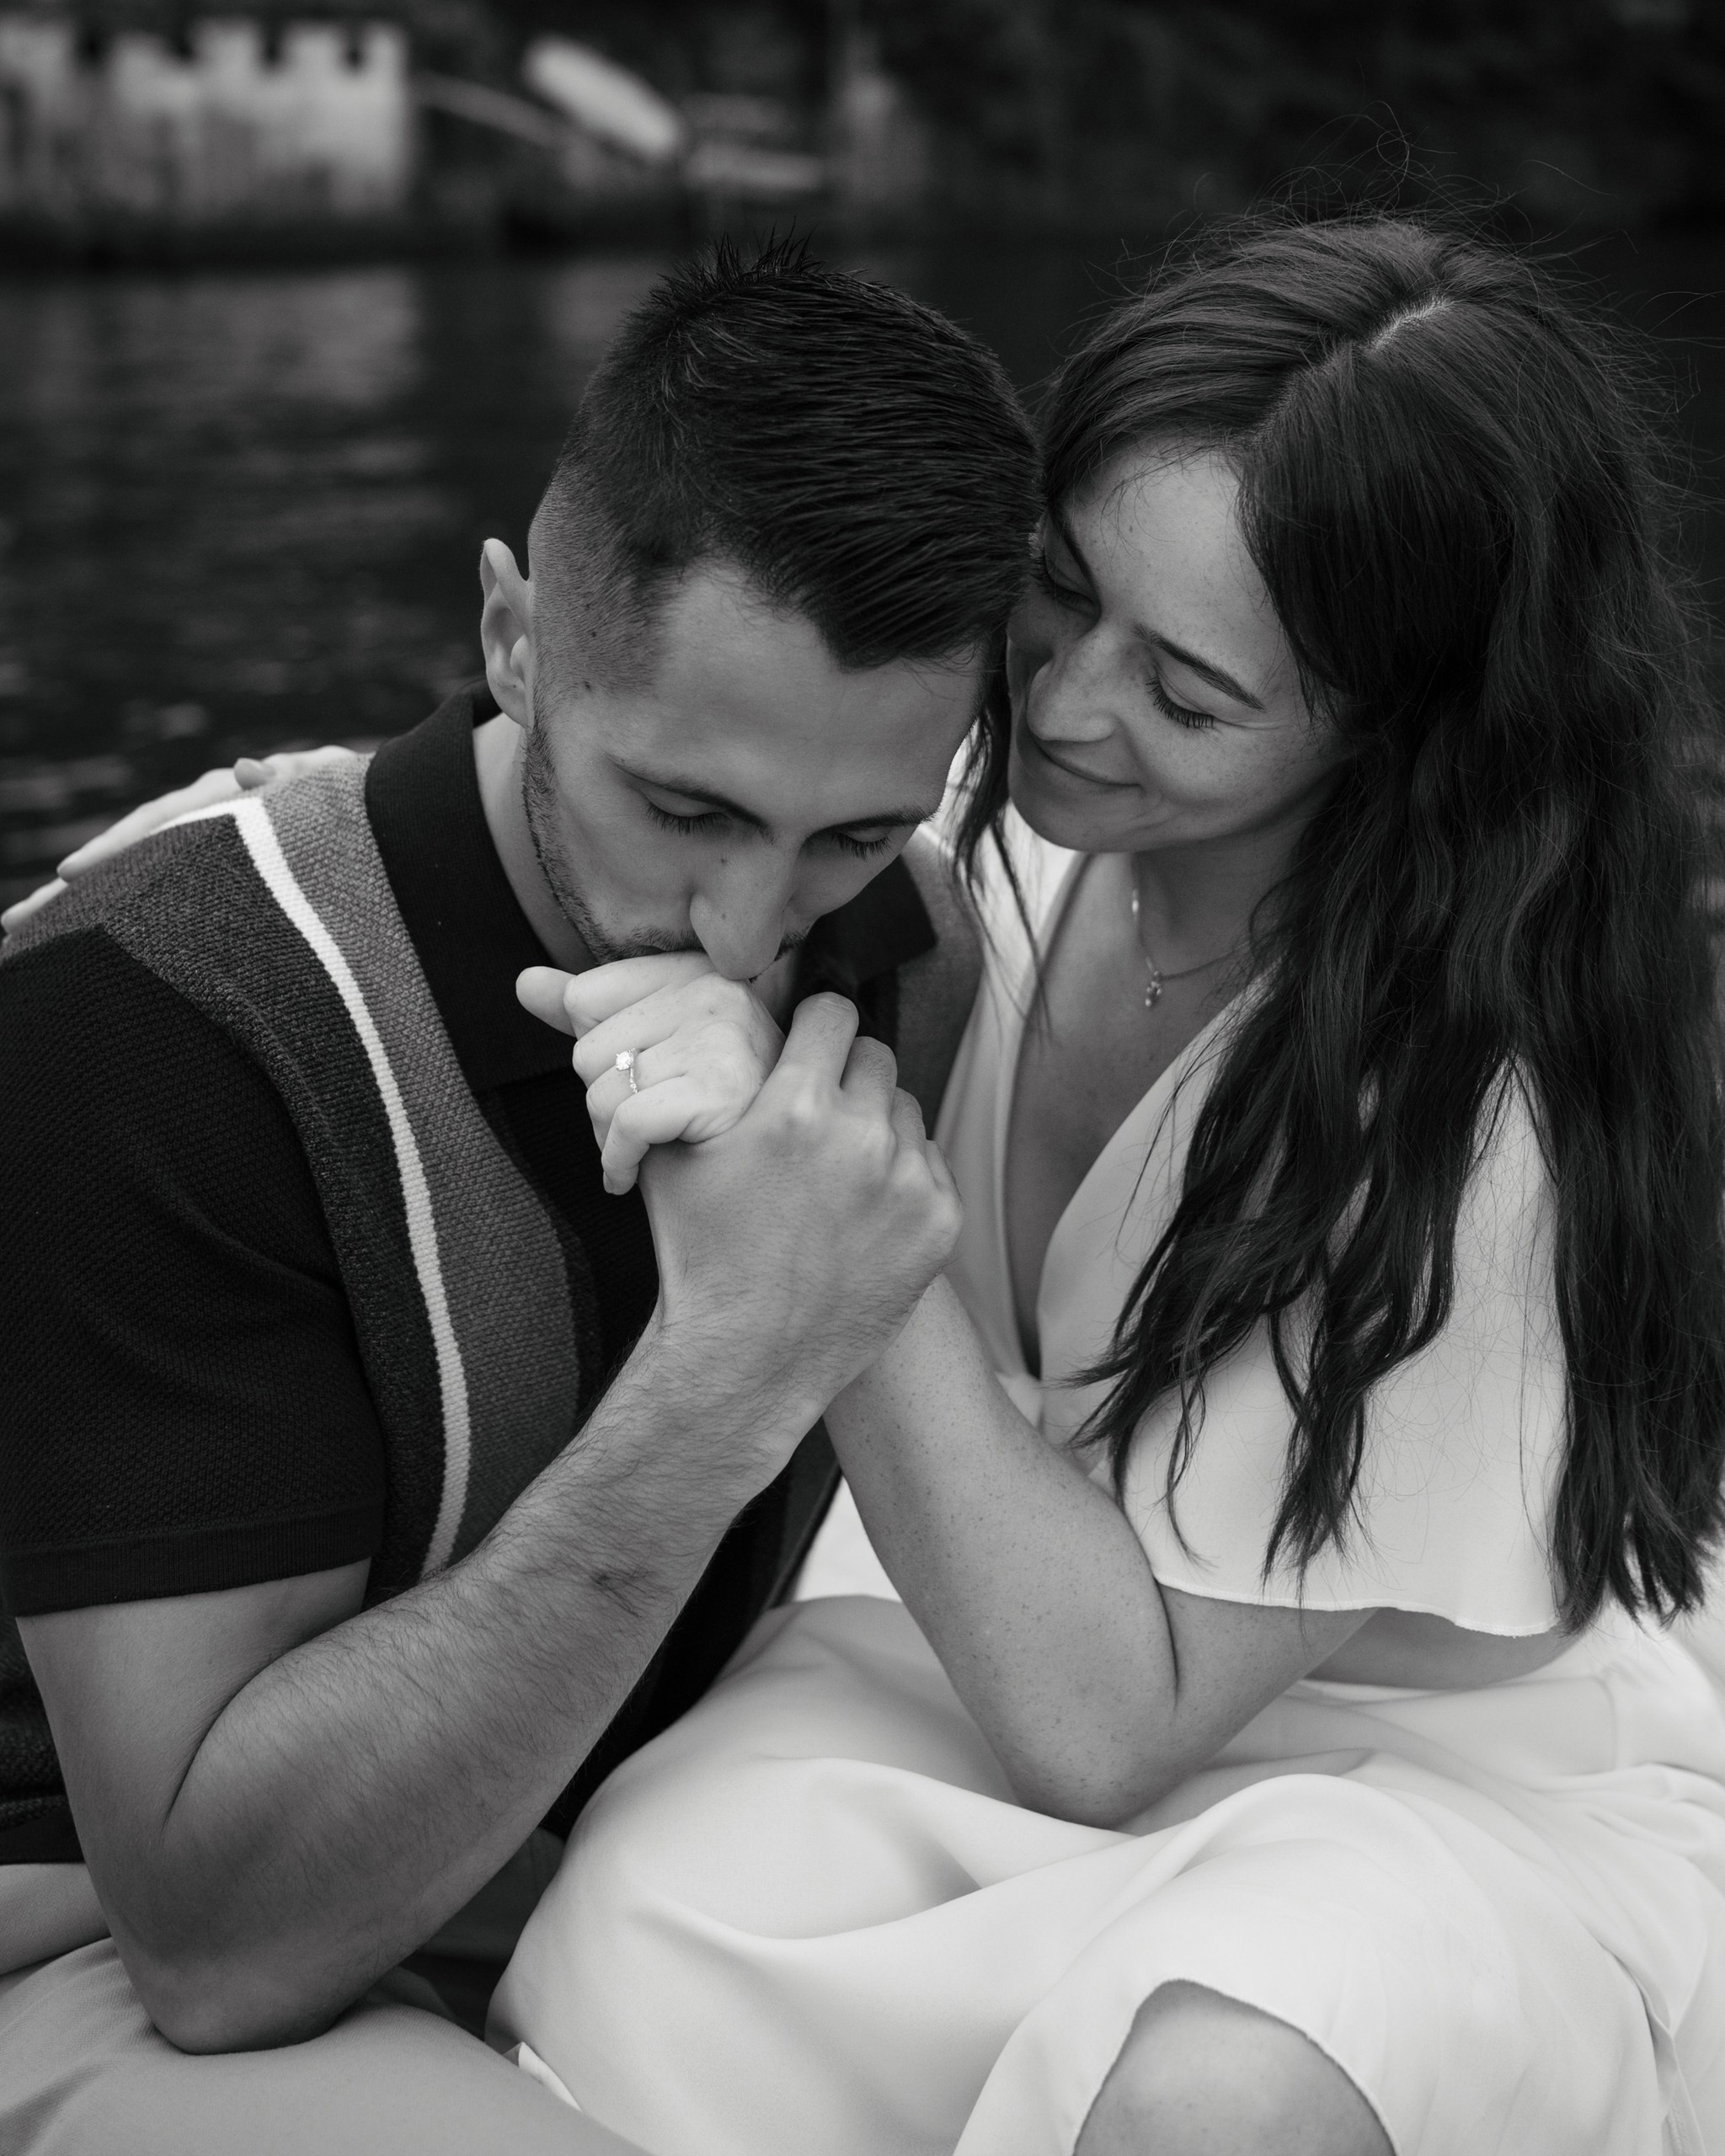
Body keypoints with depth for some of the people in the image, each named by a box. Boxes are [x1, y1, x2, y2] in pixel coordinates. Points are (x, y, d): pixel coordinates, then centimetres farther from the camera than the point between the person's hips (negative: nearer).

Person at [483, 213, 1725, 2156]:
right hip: (1013, 1684, 4)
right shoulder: (986, 843, -8)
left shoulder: (1469, 1107, -24)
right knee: (643, 1925, -30)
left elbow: (1103, 1717, -23)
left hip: (1462, 1797, -3)